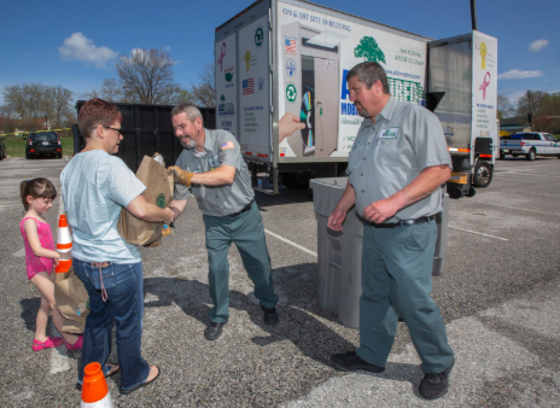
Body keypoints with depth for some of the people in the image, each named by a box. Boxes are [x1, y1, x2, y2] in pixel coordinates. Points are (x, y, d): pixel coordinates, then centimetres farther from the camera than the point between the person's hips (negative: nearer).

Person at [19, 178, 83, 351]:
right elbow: (37, 249, -30)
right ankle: (69, 339, 6)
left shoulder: (39, 217, 8)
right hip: (37, 269, -9)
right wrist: (60, 255, -33)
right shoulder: (29, 221, -20)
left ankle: (40, 338, 30)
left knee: (47, 303, 17)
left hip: (46, 267, 9)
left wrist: (55, 257, 13)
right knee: (57, 303, -4)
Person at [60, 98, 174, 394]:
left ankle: (90, 373, 44)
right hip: (116, 263, -8)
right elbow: (141, 209, -32)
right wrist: (167, 215, -14)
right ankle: (134, 376, 34)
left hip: (83, 259, 9)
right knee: (128, 322, 13)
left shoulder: (70, 167, 6)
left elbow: (72, 215, 15)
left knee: (98, 315, 27)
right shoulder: (109, 164, -23)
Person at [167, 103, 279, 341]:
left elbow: (227, 175, -33)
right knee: (216, 269, 2)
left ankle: (268, 305, 36)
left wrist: (190, 177, -34)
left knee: (259, 264, 9)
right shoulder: (184, 159, -4)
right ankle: (218, 317, 25)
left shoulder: (223, 139, -17)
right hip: (215, 222, 3)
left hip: (245, 216, -3)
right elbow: (179, 200, -2)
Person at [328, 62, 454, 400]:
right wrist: (342, 208, 15)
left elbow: (440, 170, -17)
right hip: (373, 231, 8)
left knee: (414, 301, 1)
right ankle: (371, 356, 36)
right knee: (374, 296, 17)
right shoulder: (366, 128, 15)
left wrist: (394, 201, -24)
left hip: (409, 233, -7)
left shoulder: (416, 117, -10)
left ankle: (438, 367, 26)